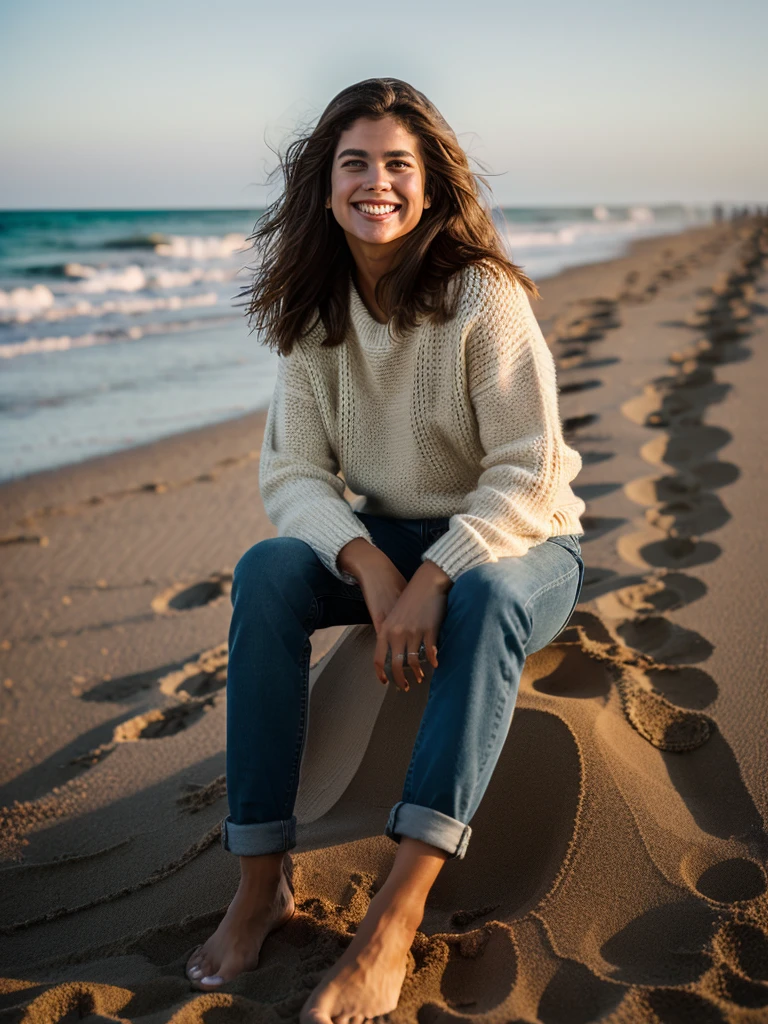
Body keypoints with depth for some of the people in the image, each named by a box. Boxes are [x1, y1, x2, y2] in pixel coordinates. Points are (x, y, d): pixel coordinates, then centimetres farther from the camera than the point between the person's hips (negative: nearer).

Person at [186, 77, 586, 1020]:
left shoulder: (483, 294, -17)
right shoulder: (315, 313, -3)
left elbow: (525, 474, -20)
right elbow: (292, 472, -8)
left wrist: (434, 576, -34)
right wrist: (369, 564, -26)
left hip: (517, 543, -4)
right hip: (386, 540, 4)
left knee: (487, 596, -38)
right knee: (267, 571, -24)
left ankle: (394, 919, -39)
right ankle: (262, 880, -21)